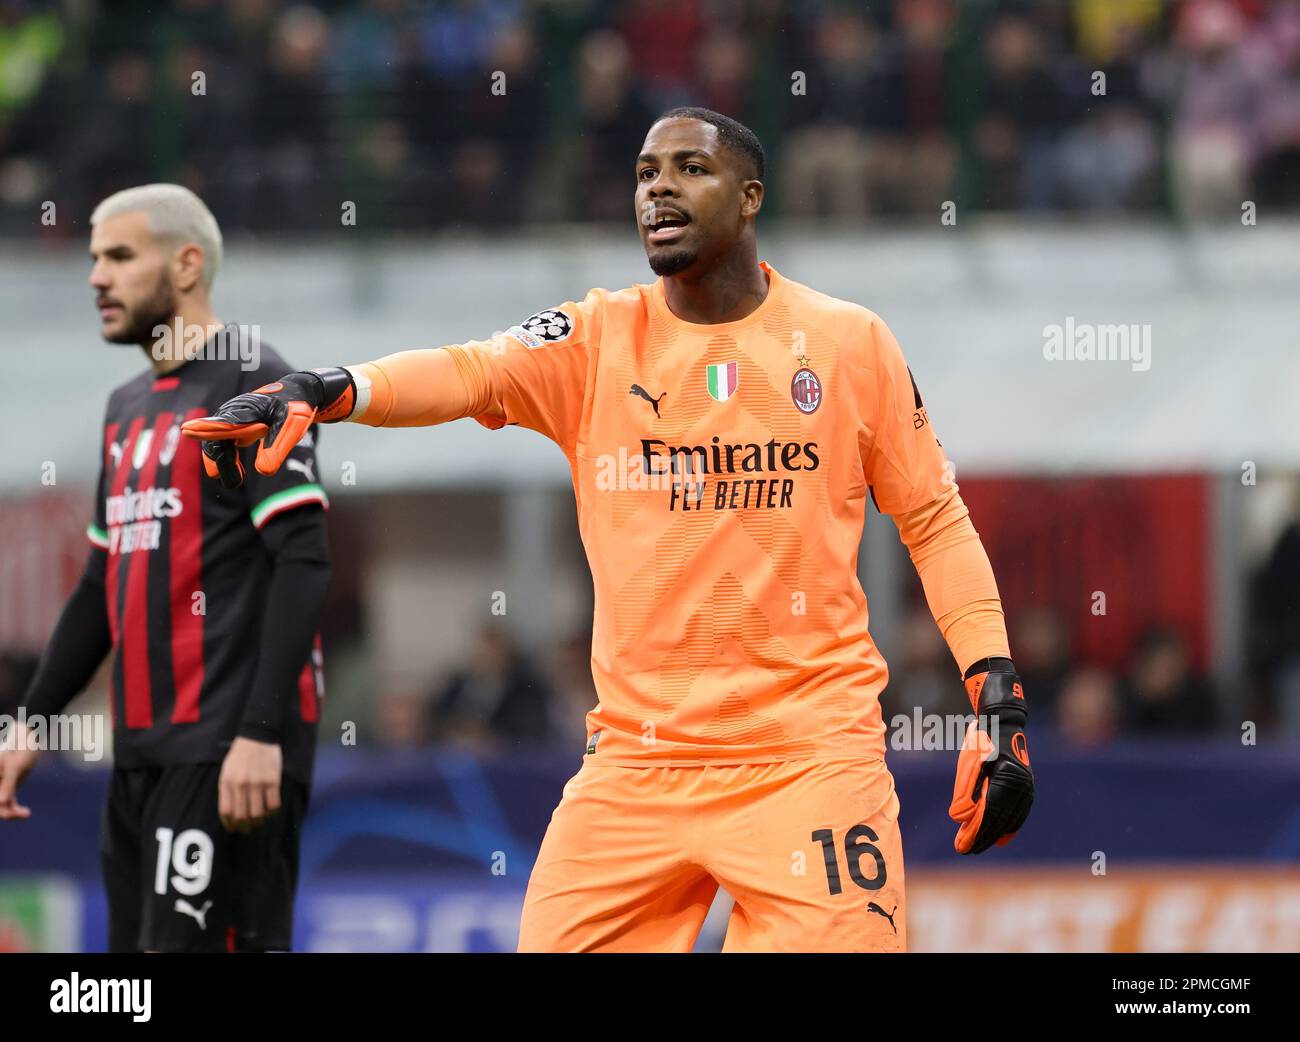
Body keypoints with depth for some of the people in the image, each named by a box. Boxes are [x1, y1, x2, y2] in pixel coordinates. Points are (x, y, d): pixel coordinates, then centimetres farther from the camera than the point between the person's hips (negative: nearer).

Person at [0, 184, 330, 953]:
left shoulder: (250, 383, -7)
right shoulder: (129, 407, 20)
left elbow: (303, 563, -15)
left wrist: (262, 734, -22)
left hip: (229, 746, -9)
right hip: (146, 746, 9)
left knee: (185, 942, -15)